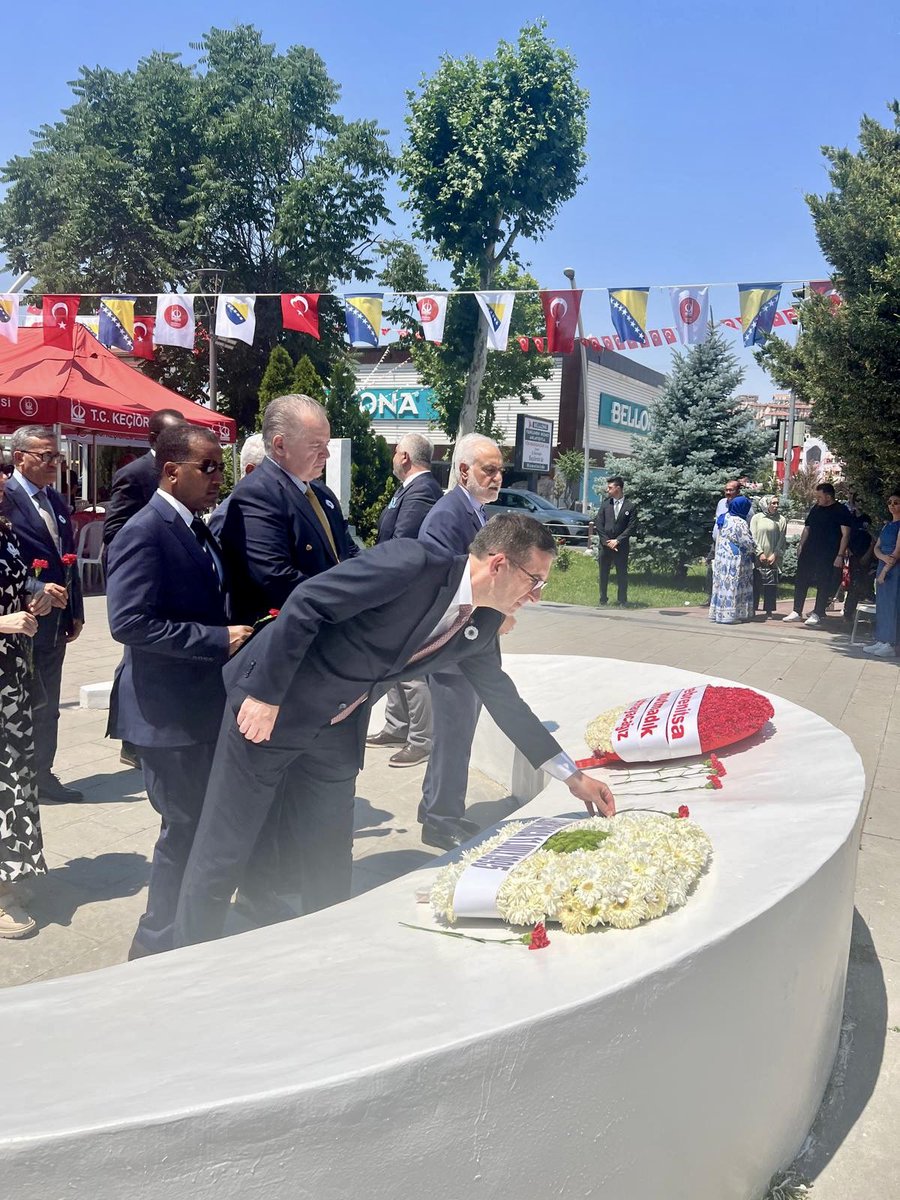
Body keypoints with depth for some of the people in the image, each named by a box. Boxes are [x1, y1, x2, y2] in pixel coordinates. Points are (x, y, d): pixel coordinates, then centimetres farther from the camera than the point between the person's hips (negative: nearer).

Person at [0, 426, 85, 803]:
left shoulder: (56, 500, 12)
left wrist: (75, 611, 13)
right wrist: (38, 590, -24)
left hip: (55, 621, 8)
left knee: (47, 706, 15)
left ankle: (43, 776, 26)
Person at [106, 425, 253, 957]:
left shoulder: (201, 531, 12)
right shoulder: (146, 532, -16)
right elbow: (129, 622, -25)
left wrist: (236, 632, 5)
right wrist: (219, 640, -24)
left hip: (205, 706, 9)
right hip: (169, 712, -9)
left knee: (205, 824, 18)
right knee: (185, 828, 1)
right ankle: (159, 944, 20)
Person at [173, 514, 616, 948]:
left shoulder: (480, 625, 0)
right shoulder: (411, 563, -25)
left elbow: (501, 696, 12)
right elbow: (305, 603, -25)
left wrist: (571, 774, 14)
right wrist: (265, 694, -21)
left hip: (336, 730, 7)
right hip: (267, 703, -7)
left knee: (332, 863, 11)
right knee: (222, 854, 2)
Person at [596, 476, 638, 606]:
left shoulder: (631, 506, -1)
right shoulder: (605, 504, 7)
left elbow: (631, 527, -5)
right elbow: (599, 525, 3)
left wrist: (617, 541, -12)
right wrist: (606, 541, -7)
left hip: (621, 546, -3)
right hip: (605, 545, 3)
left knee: (622, 574, 1)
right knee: (603, 574, 6)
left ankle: (622, 601, 7)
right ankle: (603, 600, 14)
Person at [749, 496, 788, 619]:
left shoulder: (781, 520, 7)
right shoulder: (756, 518, 4)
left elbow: (782, 539, 4)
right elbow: (753, 537, 1)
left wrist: (775, 555, -6)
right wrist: (760, 553, -8)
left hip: (772, 558, 1)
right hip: (757, 557, -1)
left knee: (771, 585, -1)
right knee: (755, 583, -2)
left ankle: (768, 611, 4)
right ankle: (752, 609, 4)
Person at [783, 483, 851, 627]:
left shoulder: (841, 511, -5)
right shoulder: (815, 509, 13)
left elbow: (845, 534, -8)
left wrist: (840, 555, -15)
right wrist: (801, 547, 10)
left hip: (828, 556, -6)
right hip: (809, 553, 6)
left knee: (824, 585, -1)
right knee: (800, 581, 4)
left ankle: (818, 614, 5)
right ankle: (797, 612, 11)